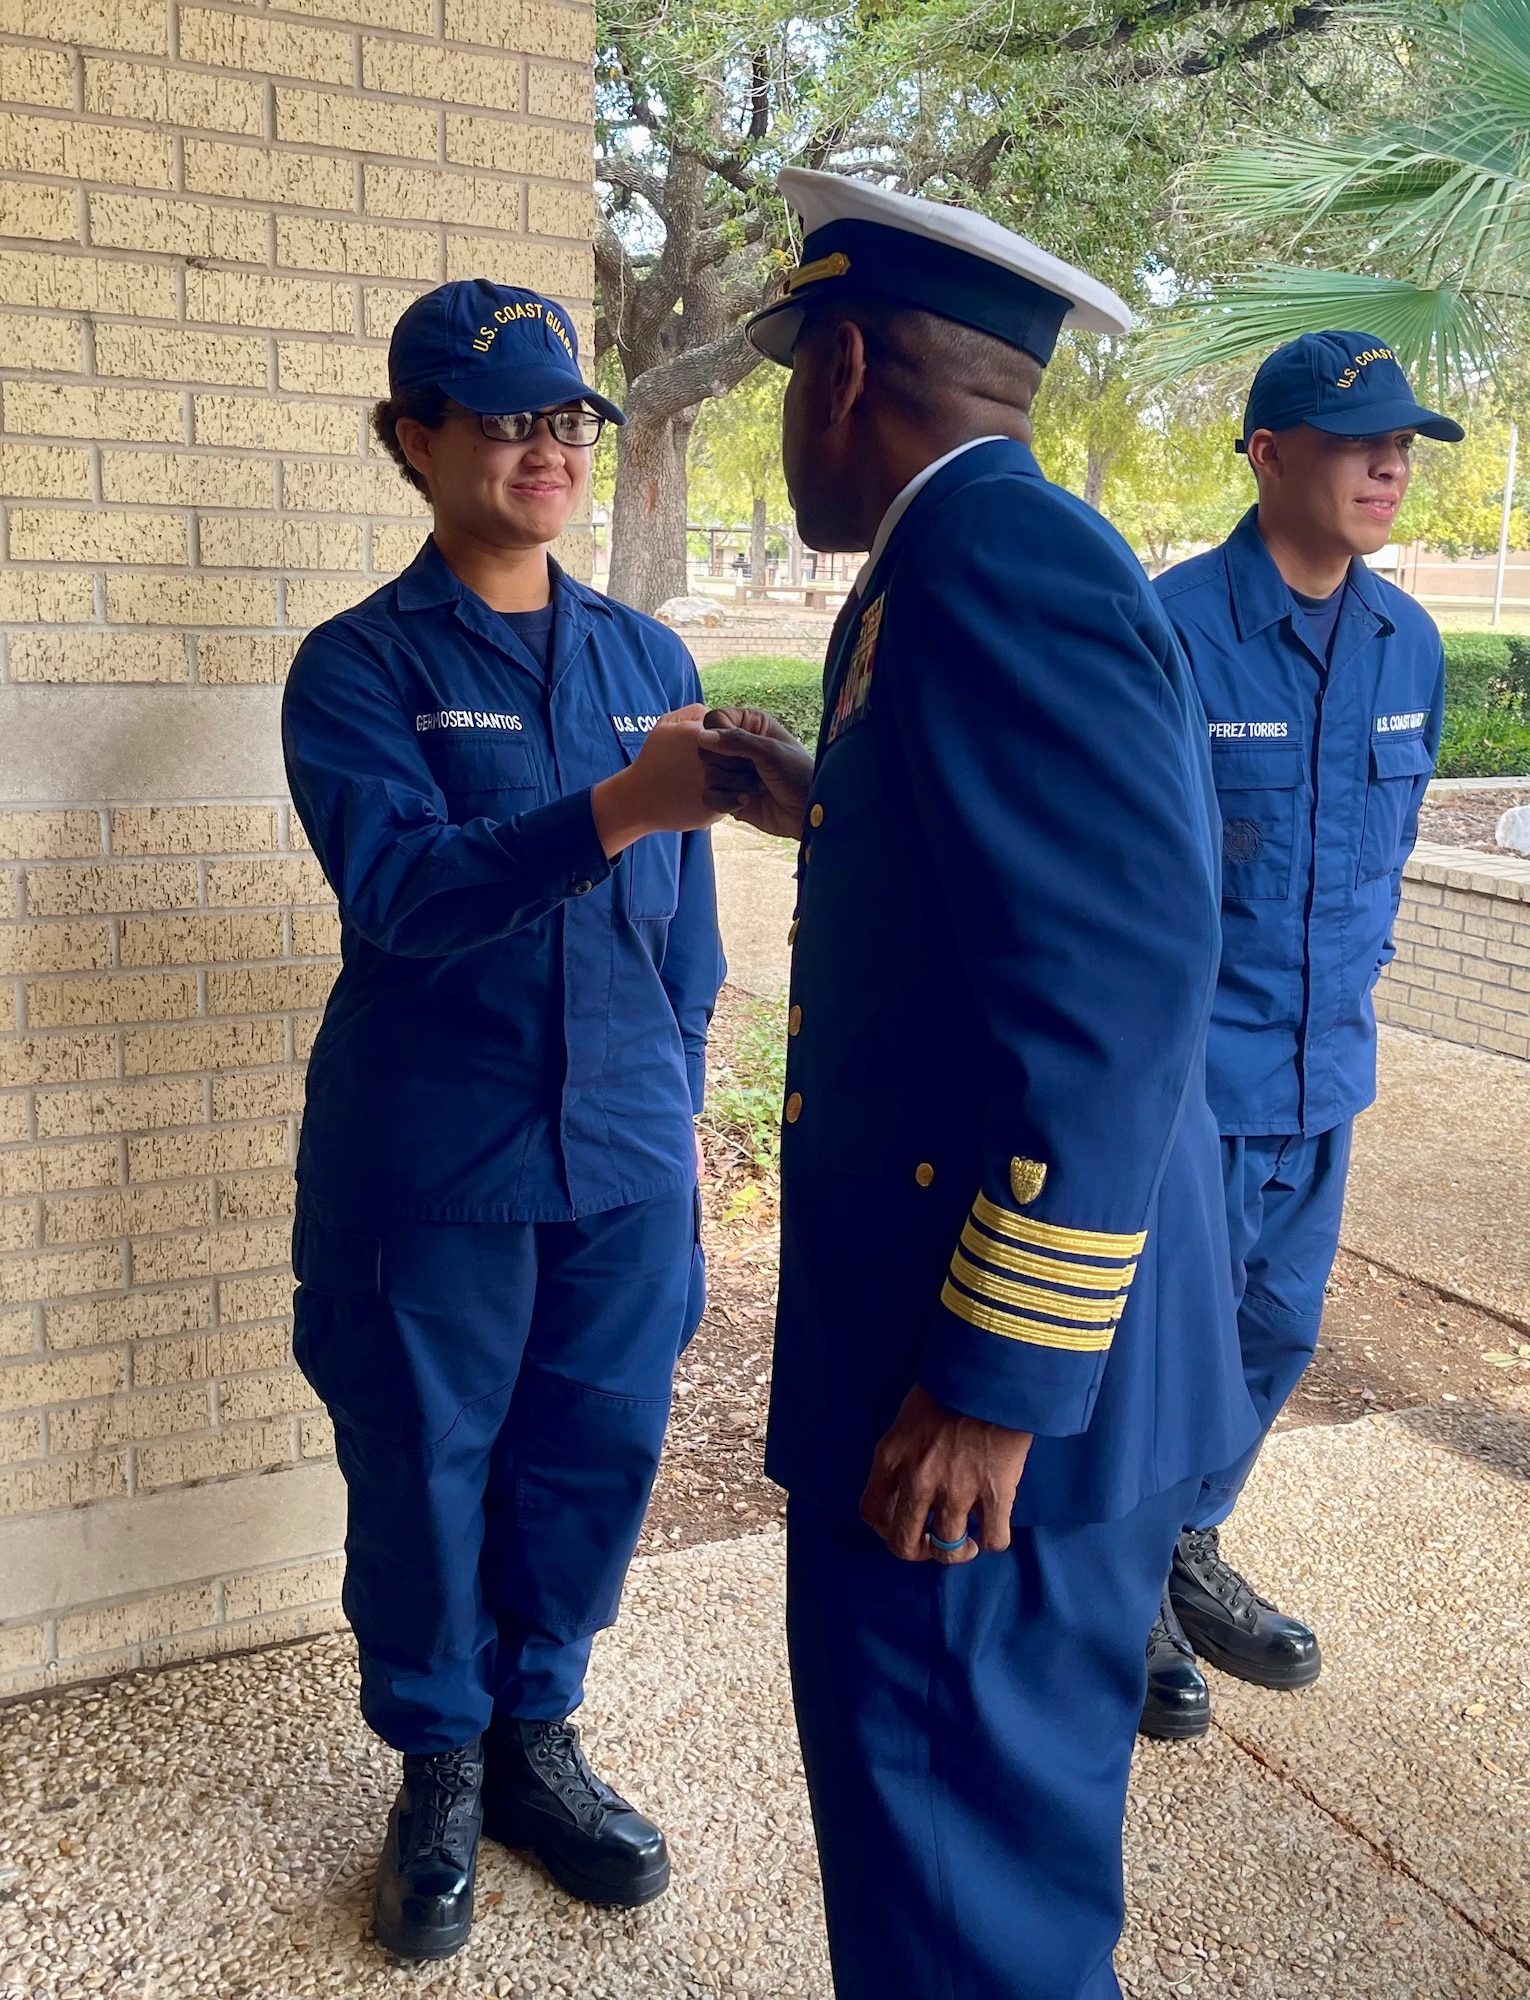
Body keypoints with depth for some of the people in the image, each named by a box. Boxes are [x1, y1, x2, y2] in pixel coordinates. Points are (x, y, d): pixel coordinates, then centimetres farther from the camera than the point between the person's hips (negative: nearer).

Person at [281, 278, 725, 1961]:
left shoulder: (646, 658, 7)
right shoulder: (359, 665, -5)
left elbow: (682, 919, 11)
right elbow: (400, 890, -22)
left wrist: (676, 1101, 13)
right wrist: (616, 810, -34)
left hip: (623, 1157, 4)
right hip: (429, 1166, -3)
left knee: (595, 1458, 12)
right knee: (422, 1473, 10)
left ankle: (535, 1733, 35)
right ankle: (437, 1770, 33)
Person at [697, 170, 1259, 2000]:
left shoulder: (991, 555, -18)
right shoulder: (974, 555, 14)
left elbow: (1118, 973, -26)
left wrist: (996, 1379, -23)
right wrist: (819, 808, 18)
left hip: (997, 1368, -10)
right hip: (944, 1319, 10)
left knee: (955, 1842, 5)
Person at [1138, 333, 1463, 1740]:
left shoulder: (1408, 641, 4)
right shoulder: (1171, 628, -17)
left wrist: (1352, 975, 15)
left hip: (1326, 1067, 7)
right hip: (1189, 1068, -7)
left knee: (1279, 1331, 19)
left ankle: (1192, 1547, 41)